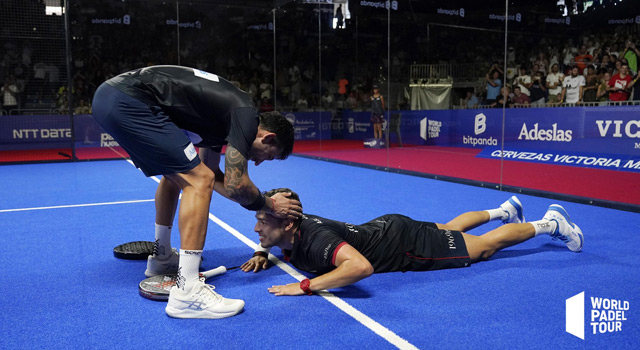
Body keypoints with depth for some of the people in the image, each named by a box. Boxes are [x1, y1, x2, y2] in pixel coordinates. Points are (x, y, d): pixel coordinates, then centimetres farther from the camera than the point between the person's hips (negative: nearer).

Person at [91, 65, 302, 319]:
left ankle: (161, 258, 38)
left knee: (177, 173, 26)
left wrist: (259, 202, 23)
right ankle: (186, 292, -12)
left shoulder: (225, 116, 20)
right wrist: (269, 205, 7)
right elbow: (235, 186, -12)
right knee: (198, 181, -11)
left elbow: (217, 177, 29)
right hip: (128, 102, -11)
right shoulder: (246, 114, -7)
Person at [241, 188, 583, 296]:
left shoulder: (314, 239, -38)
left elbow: (360, 266, -55)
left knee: (483, 247, 11)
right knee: (448, 228, 32)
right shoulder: (292, 225, -13)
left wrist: (304, 286, -49)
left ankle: (548, 222, 32)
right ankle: (504, 211, 55)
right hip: (386, 228, 8)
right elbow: (271, 240, 13)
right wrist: (261, 254, -8)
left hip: (407, 243, -7)